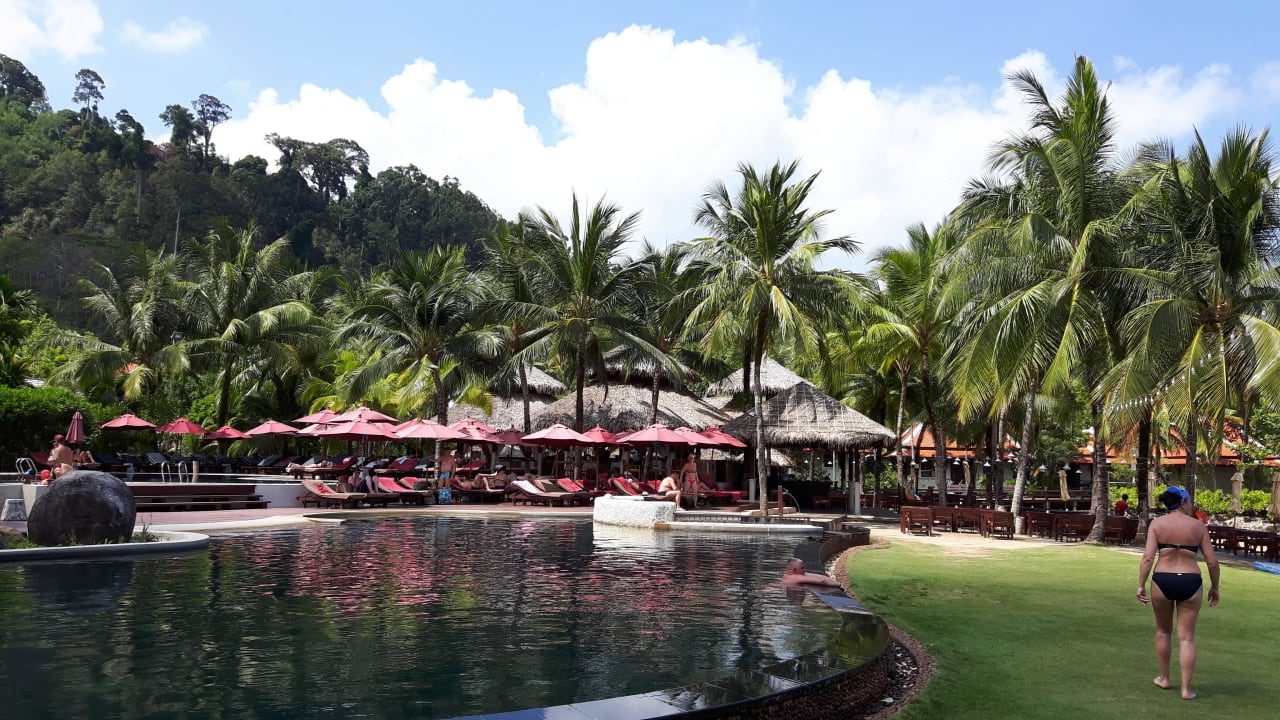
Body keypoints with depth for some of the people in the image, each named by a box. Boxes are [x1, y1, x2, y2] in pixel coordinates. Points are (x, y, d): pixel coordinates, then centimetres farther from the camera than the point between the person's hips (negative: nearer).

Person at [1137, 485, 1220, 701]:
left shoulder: (1157, 524, 0)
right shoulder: (1198, 525, 2)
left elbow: (1148, 557, -9)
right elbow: (1212, 561, 1)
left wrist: (1141, 585, -5)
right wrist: (1214, 587, 14)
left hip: (1162, 580, 0)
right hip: (1190, 582, 0)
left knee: (1163, 632, 19)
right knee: (1187, 637, 6)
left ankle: (1164, 678, 29)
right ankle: (1186, 688, 4)